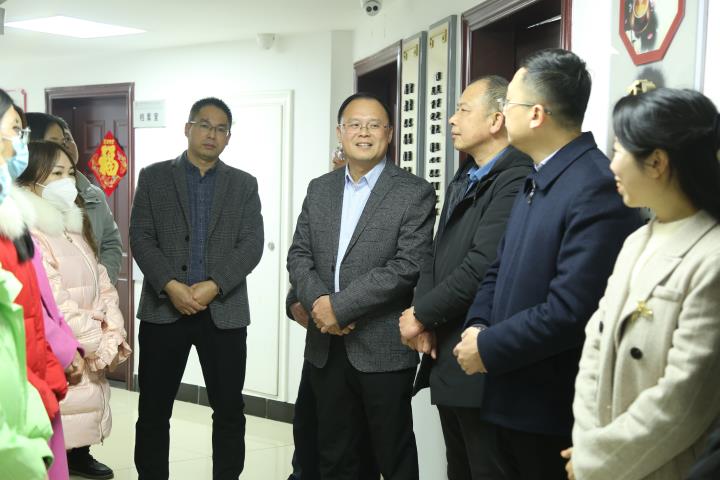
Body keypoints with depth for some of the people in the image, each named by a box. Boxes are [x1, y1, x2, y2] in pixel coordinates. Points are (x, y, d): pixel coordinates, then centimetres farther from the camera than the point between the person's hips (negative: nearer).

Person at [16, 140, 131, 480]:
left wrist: (113, 337, -3)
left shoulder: (73, 228, 14)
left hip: (90, 354, 9)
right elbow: (56, 303, -20)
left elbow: (102, 284, 11)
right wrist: (100, 345, -14)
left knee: (84, 412, 15)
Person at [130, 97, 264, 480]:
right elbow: (141, 238, -1)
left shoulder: (244, 184, 9)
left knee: (229, 410, 5)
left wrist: (214, 285, -14)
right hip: (163, 308, 0)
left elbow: (252, 245, -1)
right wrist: (170, 285, -15)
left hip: (224, 311, 1)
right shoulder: (154, 177, 7)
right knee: (153, 410, 5)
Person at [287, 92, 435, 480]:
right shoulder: (319, 189, 12)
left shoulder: (414, 193, -6)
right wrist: (317, 301, -12)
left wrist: (340, 307, -17)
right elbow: (298, 255, 8)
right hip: (326, 346, 5)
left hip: (384, 348, -5)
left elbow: (409, 266, -15)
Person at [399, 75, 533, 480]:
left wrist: (422, 315, -11)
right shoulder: (462, 181, 15)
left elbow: (482, 267, -24)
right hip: (446, 357, 9)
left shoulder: (516, 181, -17)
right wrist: (422, 317, -3)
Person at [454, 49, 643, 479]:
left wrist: (489, 347, -16)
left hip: (553, 412, -8)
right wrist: (477, 327, -2)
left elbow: (572, 309, -26)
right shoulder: (536, 181, 12)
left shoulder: (596, 188, -20)